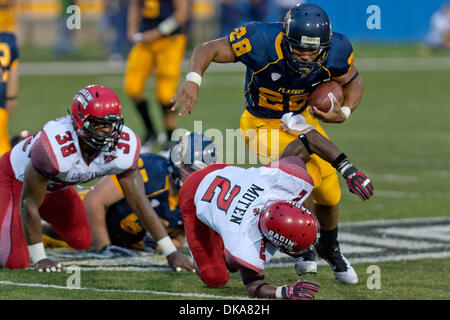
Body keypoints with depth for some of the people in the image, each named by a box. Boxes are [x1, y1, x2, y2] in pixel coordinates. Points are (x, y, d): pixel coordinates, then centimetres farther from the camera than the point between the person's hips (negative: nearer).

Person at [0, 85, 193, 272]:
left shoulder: (122, 148, -27)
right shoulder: (56, 146, -44)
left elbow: (139, 203, -17)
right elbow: (29, 203, -32)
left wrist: (171, 252, -20)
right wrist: (39, 259, -26)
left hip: (54, 186, 6)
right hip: (16, 178, -6)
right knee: (16, 261, -17)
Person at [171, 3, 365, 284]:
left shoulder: (336, 52, -23)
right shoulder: (263, 42, -34)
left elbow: (354, 83, -2)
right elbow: (208, 50, -28)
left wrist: (343, 113, -22)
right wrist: (193, 80, -47)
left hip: (303, 118, 4)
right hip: (264, 124, -4)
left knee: (329, 194, 9)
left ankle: (330, 248, 42)